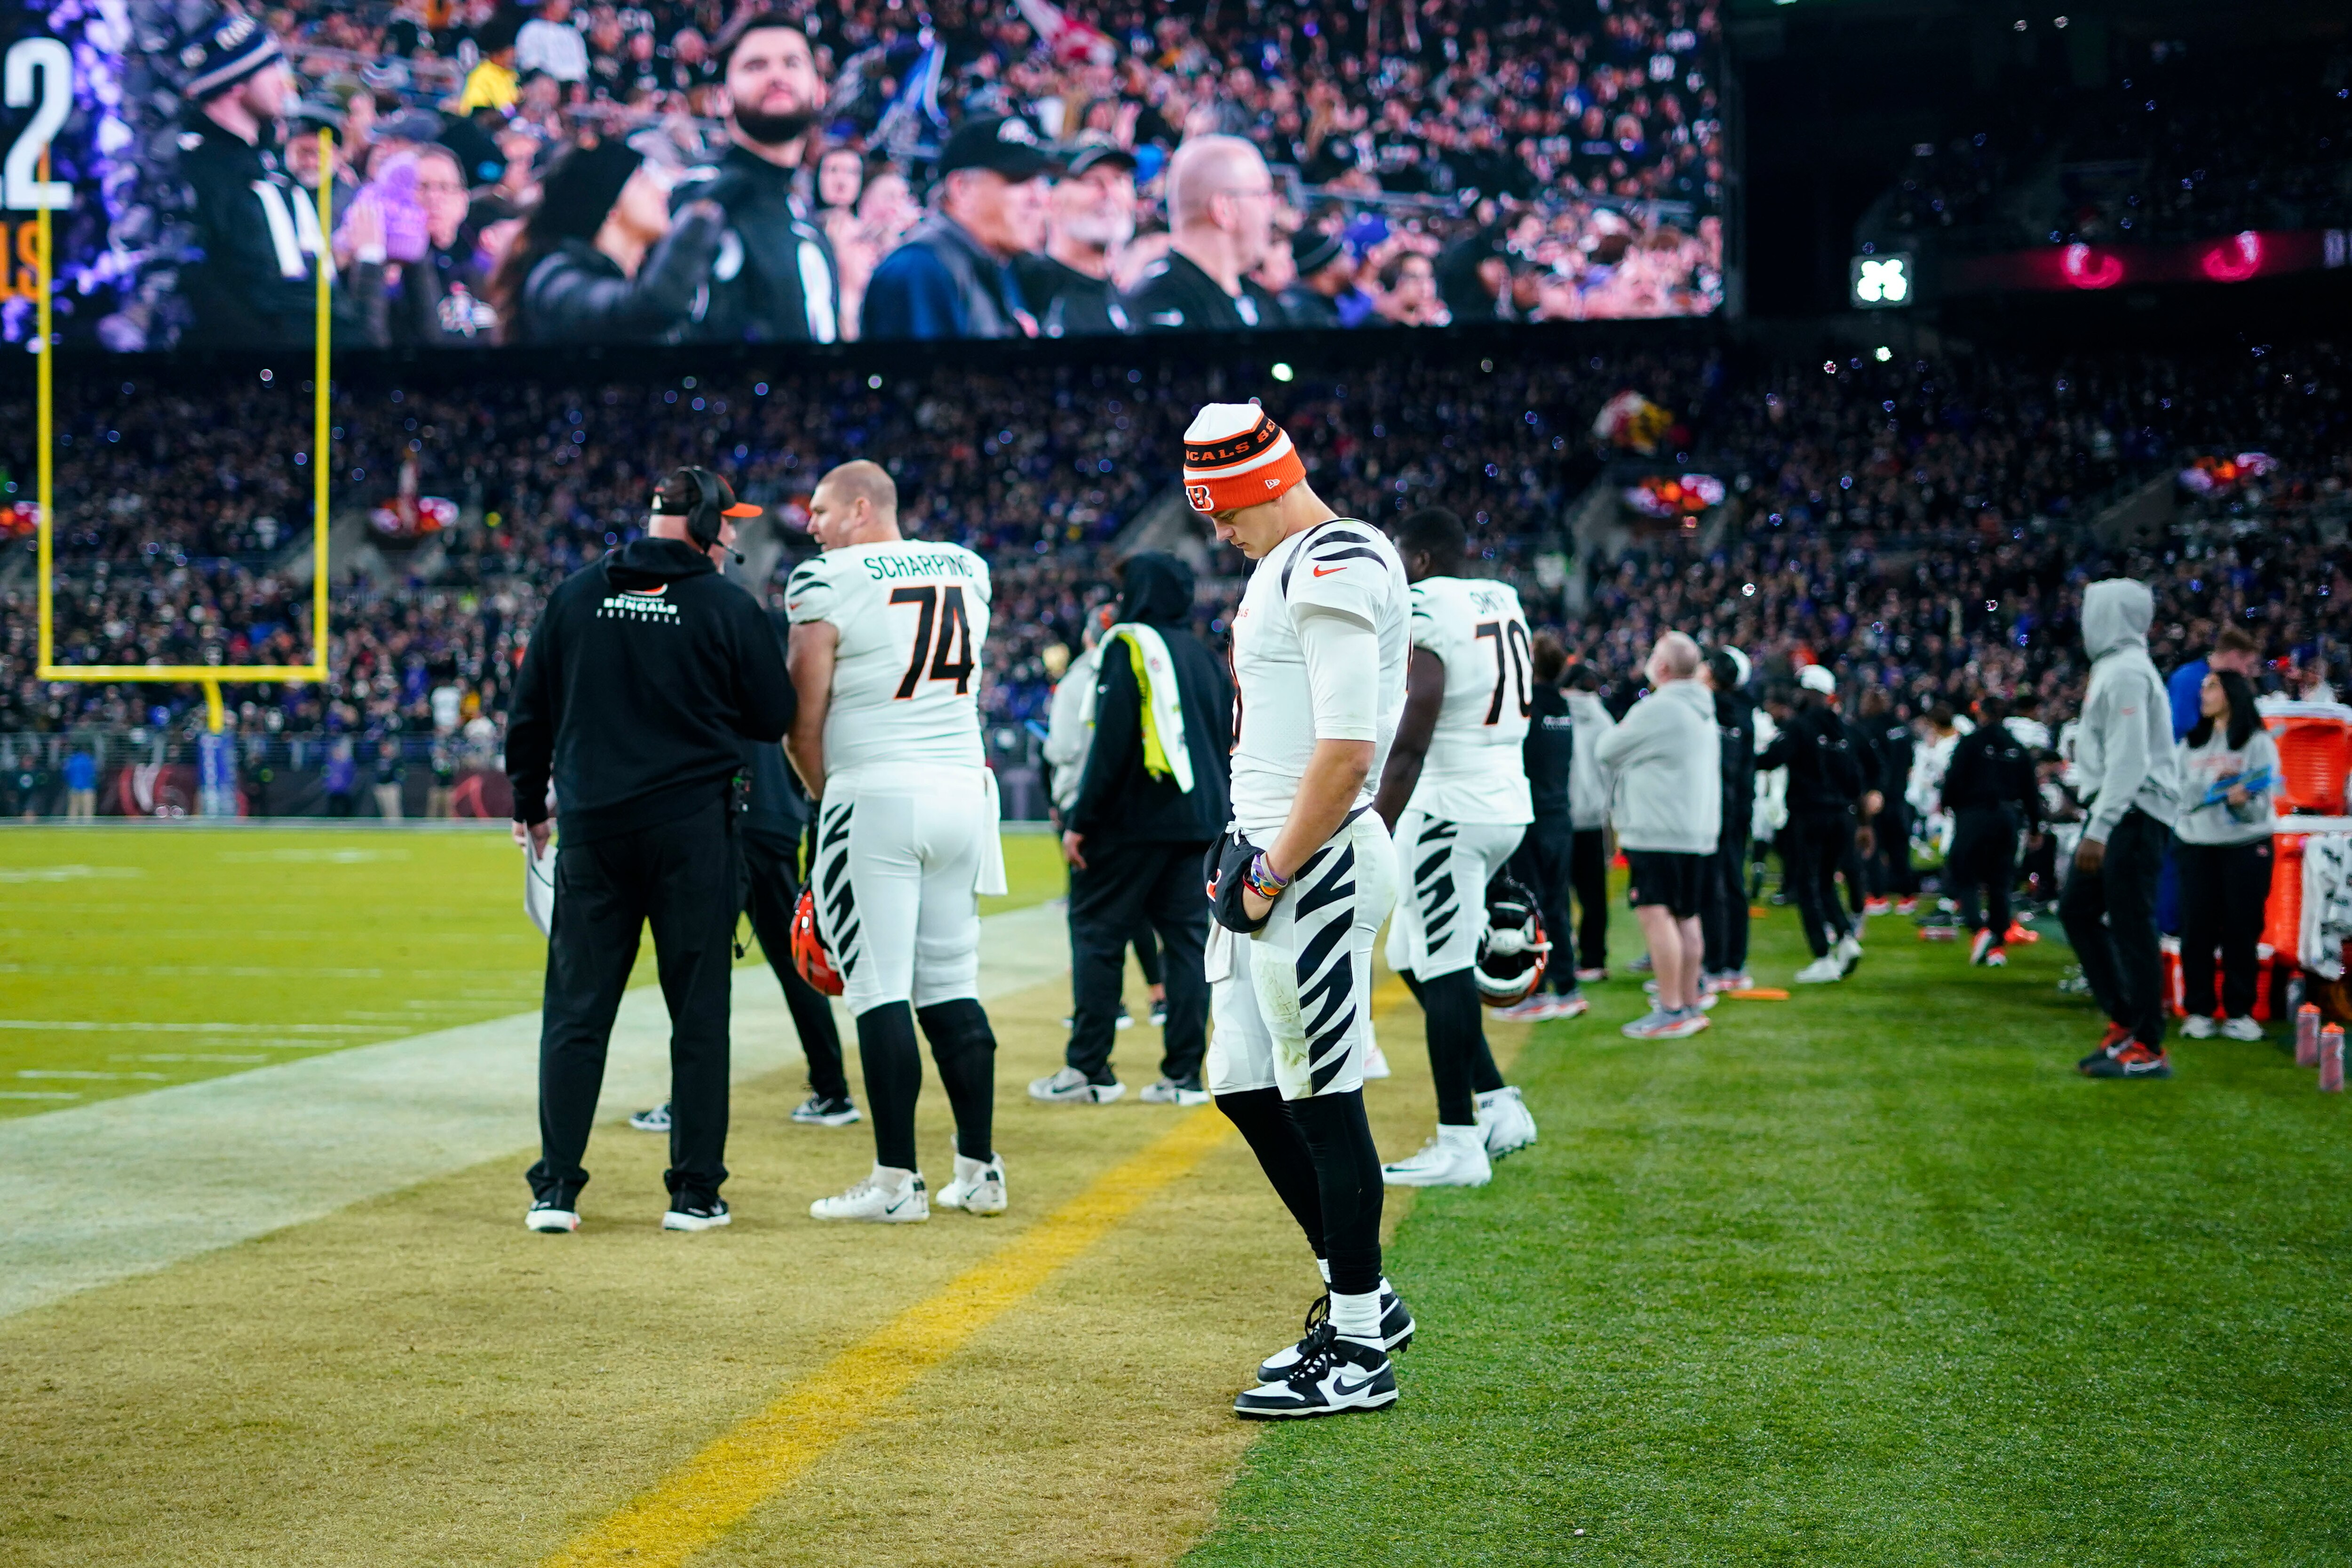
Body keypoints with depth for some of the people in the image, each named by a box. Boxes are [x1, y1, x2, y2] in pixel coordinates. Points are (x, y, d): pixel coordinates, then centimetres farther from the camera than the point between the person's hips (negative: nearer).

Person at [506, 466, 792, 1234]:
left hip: (590, 829, 3)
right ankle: (695, 1192, 8)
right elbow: (775, 719, 0)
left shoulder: (576, 595, 3)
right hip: (692, 826, -2)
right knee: (698, 1010, 6)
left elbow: (529, 713, 8)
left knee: (576, 1010, 7)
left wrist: (529, 804, 20)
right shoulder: (729, 607, -6)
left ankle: (556, 1188, 4)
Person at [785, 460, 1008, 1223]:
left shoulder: (829, 582, -7)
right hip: (964, 788, 6)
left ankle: (897, 1181, -3)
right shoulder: (968, 569, 12)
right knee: (951, 987, 13)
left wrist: (822, 790, 13)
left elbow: (804, 721, -6)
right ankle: (979, 1171, 14)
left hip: (875, 794, -6)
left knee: (882, 991, -3)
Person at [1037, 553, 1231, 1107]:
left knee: (1096, 931, 1)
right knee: (1188, 937, 5)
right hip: (1200, 822, 7)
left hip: (1135, 818, -7)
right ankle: (1184, 1075, 2)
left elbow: (1112, 739, -14)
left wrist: (1081, 821, -12)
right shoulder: (1206, 658, 16)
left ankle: (1089, 1067, -1)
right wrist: (1218, 821, 18)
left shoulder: (1130, 646, -6)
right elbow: (1228, 744, 16)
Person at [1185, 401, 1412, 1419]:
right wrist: (1250, 842, 13)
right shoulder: (1286, 566, 17)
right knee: (1247, 1089, 13)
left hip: (1316, 867, -10)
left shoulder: (1334, 568, -15)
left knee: (1325, 1101, -4)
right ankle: (1359, 1295, 24)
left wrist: (1276, 870, -18)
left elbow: (1346, 749, -22)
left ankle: (1358, 1352, 3)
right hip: (1271, 860, 10)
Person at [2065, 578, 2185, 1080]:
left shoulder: (2127, 672, -14)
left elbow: (2128, 759, -21)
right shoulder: (2112, 667, 16)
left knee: (2131, 926, -8)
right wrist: (2096, 822, 17)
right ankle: (2123, 1019, 18)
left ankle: (2148, 1048, -4)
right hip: (2117, 812, 10)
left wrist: (2099, 830, -25)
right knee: (2077, 907, 13)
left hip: (2134, 813, -10)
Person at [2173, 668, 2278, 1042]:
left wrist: (2242, 801, -30)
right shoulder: (2190, 744, 14)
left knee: (2242, 929, -2)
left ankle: (2239, 1011, 6)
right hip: (2197, 846, 3)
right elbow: (2180, 794, 3)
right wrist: (2212, 785, -14)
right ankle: (2198, 1010, 6)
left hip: (2246, 847, -3)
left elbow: (2263, 803, -8)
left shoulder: (2259, 743, 0)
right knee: (2196, 929, -1)